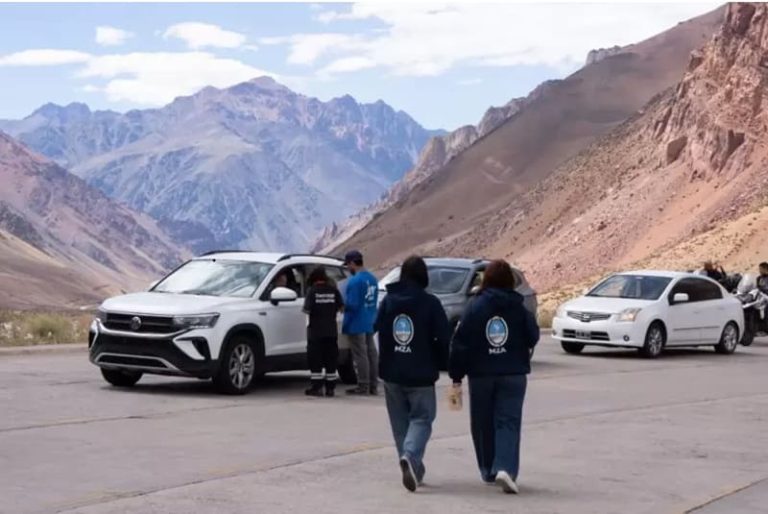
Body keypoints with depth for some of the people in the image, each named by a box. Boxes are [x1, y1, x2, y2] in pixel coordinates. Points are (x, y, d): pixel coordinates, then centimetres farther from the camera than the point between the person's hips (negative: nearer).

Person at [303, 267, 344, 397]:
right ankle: (330, 388, 8)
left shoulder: (312, 291, -9)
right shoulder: (333, 290, 1)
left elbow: (307, 309, -13)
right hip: (331, 330, 3)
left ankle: (316, 387, -1)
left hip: (316, 331, -3)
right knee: (331, 360, 8)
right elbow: (341, 307, 2)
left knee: (315, 360, 1)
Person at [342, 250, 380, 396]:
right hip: (370, 323, 9)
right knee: (371, 353, 10)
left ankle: (363, 386, 0)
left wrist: (342, 304, -4)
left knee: (360, 355, -3)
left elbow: (352, 304, -22)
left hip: (356, 324, -9)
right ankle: (373, 386, 15)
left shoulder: (355, 281, -19)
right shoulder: (372, 279, 10)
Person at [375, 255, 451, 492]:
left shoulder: (388, 301, 1)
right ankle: (411, 455, -23)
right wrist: (438, 363, 7)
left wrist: (385, 362, 12)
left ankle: (411, 465, 14)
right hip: (421, 374, -3)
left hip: (391, 373, 3)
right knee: (421, 418, 3)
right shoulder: (430, 303, -9)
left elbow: (378, 329, 1)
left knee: (400, 420, 14)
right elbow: (444, 338, -9)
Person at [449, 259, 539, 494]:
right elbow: (532, 337, 4)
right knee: (508, 422, -1)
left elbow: (461, 342, -6)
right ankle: (505, 468, -20)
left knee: (483, 424, 13)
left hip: (481, 374, 0)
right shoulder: (519, 309, -4)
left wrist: (456, 374, -1)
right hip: (513, 374, 0)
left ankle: (489, 471, 21)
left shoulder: (475, 307, -5)